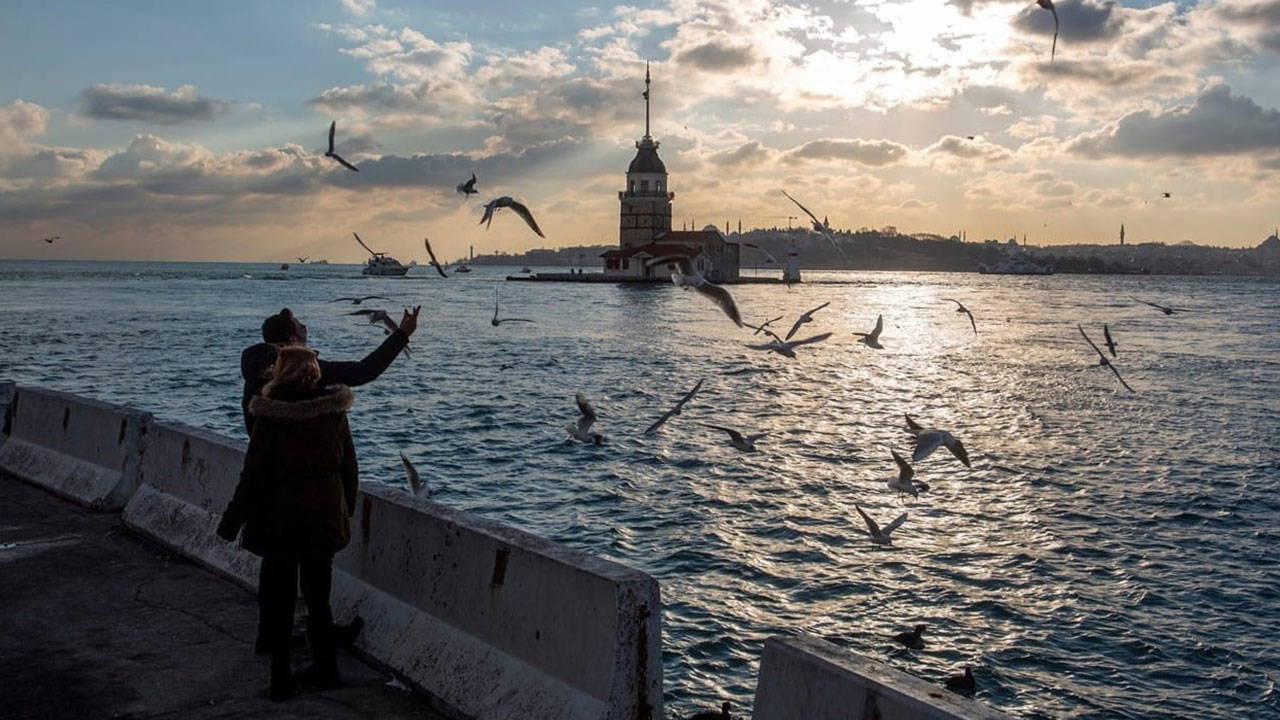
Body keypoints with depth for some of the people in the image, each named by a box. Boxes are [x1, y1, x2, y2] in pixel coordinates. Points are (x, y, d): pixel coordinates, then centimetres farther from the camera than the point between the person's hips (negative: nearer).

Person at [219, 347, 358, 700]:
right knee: (318, 596, 16)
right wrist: (346, 511, 18)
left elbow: (254, 475, -13)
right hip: (325, 516, 4)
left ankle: (281, 677, 12)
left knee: (277, 598, 8)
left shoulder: (270, 418, -14)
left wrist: (233, 517, -2)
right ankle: (325, 670, 24)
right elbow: (349, 468, 5)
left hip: (280, 518, -4)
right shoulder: (334, 413, -1)